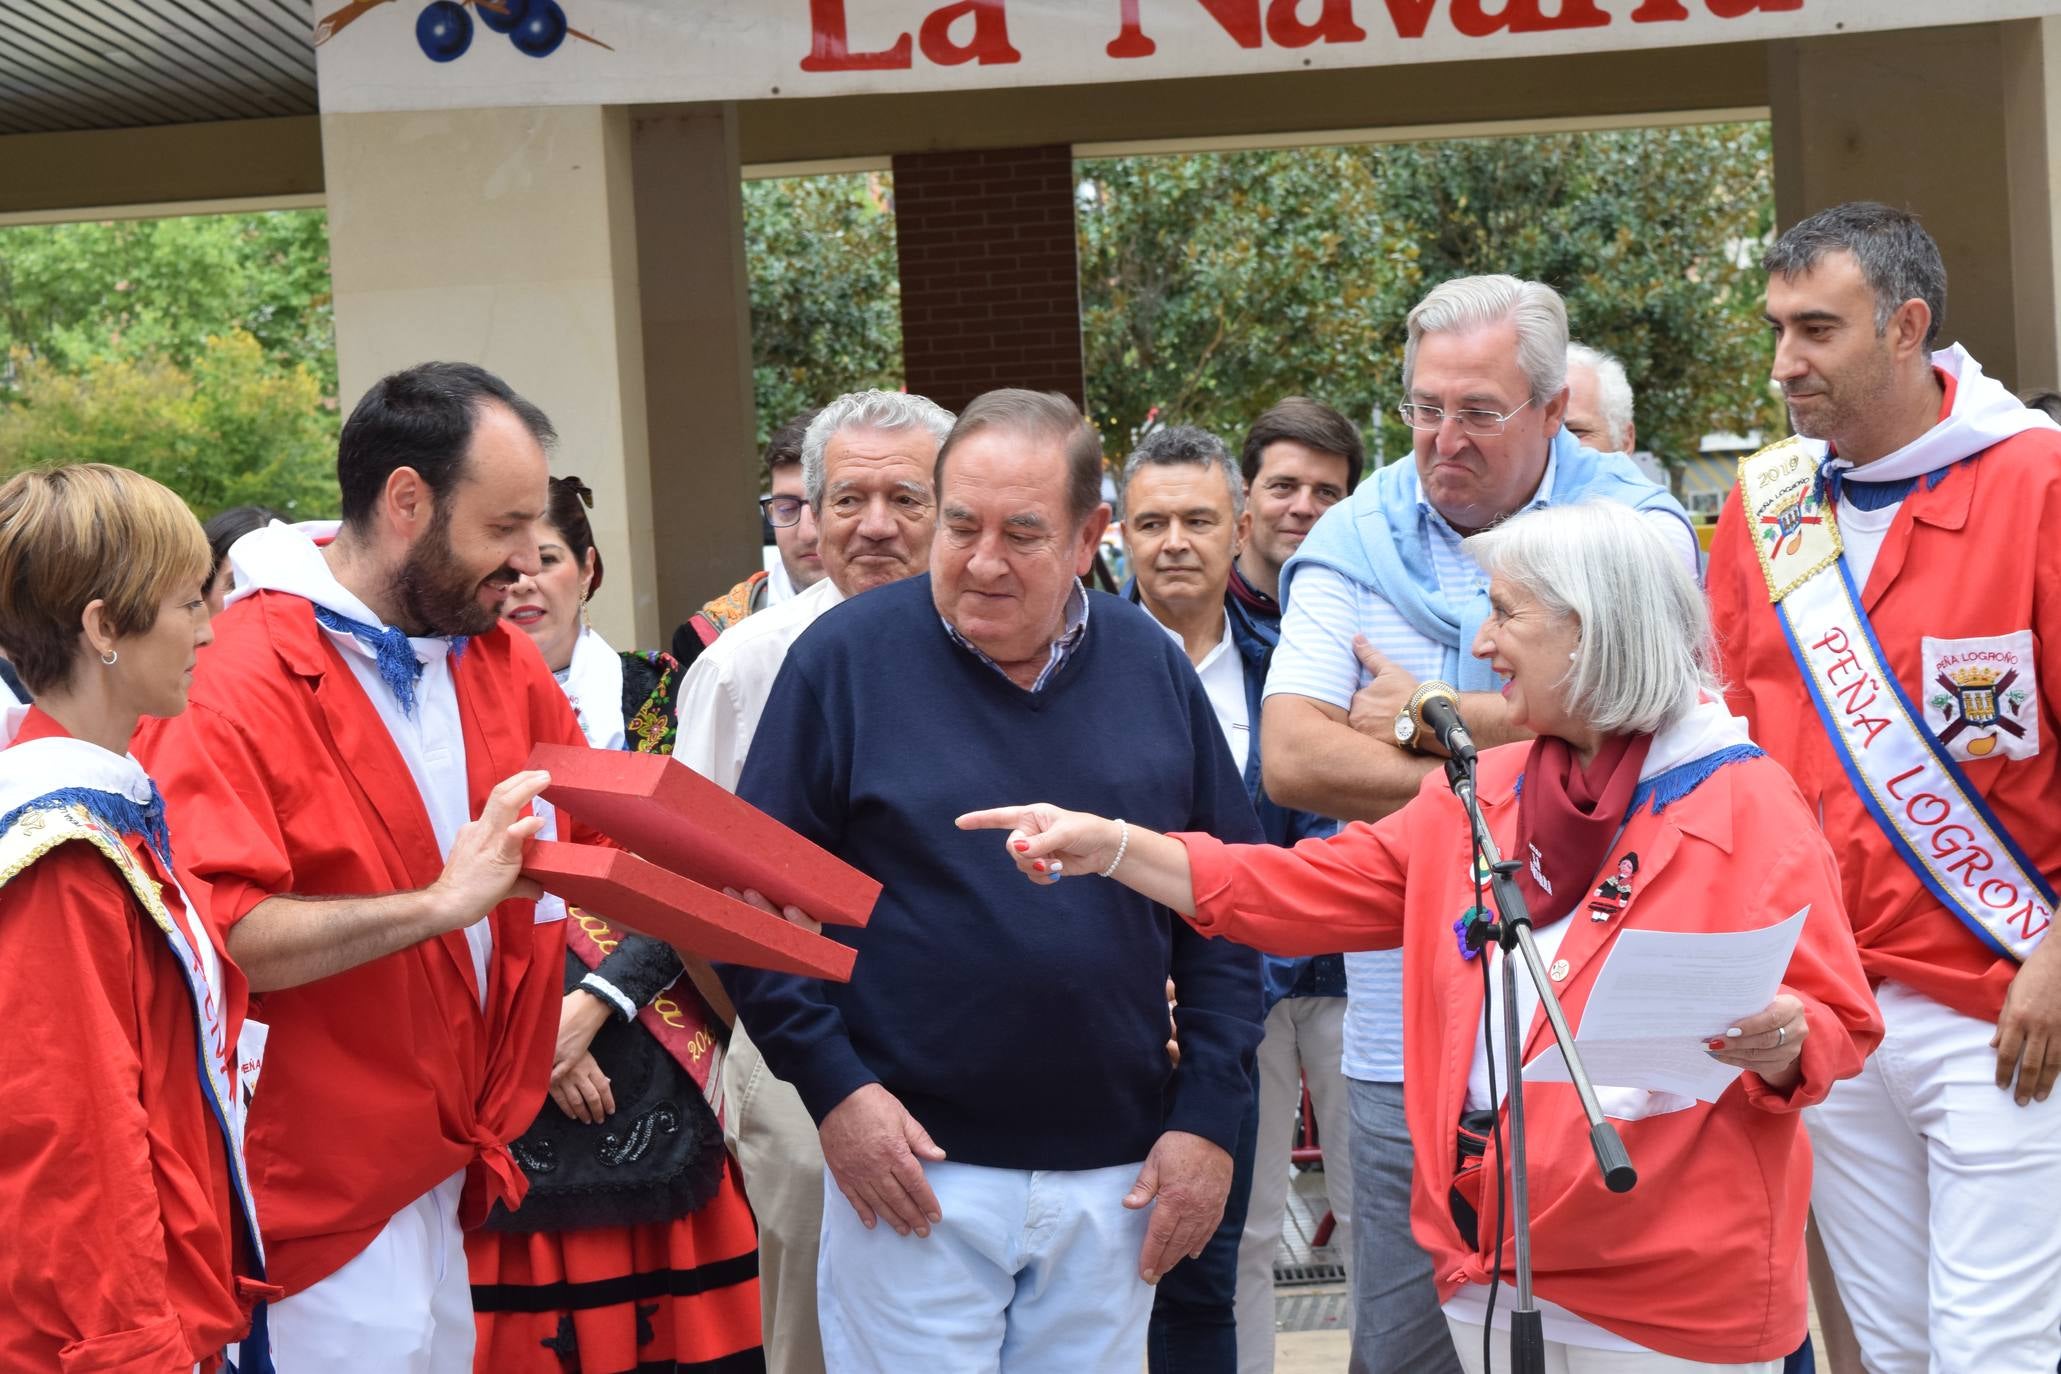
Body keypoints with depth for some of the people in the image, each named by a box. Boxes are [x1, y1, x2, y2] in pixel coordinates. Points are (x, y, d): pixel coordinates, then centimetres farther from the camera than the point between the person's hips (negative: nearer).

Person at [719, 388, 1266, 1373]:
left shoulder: (1152, 668, 3)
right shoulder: (845, 656, -6)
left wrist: (1209, 1115, 1)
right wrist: (830, 1082, -10)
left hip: (1115, 1178, 3)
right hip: (912, 1167, -3)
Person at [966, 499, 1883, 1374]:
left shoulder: (1746, 803, -6)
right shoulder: (1475, 799, 11)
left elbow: (1838, 1027, -6)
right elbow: (1304, 891, 9)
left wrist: (1781, 1044, -29)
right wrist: (1112, 846, 0)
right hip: (1491, 1271, 6)